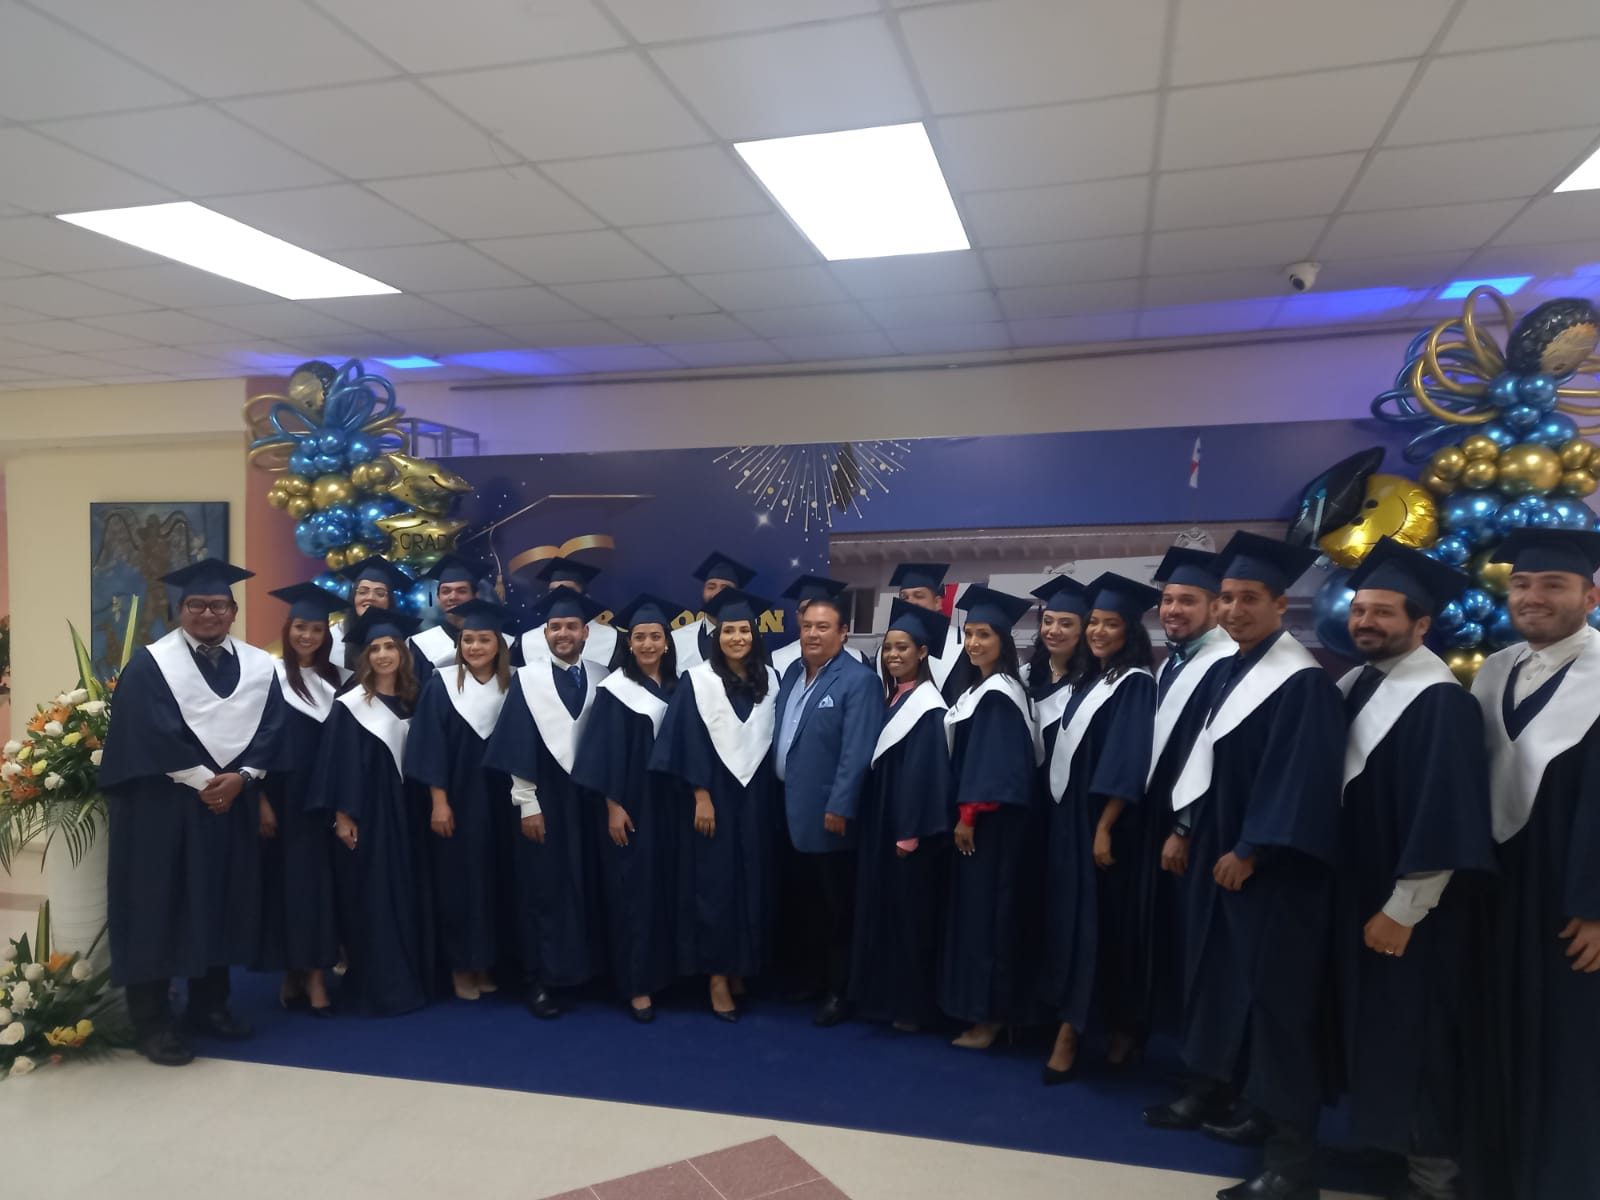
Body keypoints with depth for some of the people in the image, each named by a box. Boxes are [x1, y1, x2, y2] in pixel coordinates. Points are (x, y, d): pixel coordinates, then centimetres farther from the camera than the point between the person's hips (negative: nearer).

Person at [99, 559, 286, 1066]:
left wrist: (240, 777, -13)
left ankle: (209, 1005, 24)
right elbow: (152, 734, -13)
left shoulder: (259, 666, 7)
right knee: (159, 908, 0)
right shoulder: (151, 663, -5)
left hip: (232, 801, 4)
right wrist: (203, 781, -15)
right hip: (163, 803, -4)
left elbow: (270, 731, 2)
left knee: (222, 904, 10)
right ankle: (152, 1022, 10)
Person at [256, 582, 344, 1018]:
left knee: (319, 879, 3)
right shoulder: (270, 676, -3)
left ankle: (315, 975, 7)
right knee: (288, 879, 1)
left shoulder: (336, 680, 9)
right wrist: (261, 800, -12)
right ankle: (292, 974, 10)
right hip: (284, 798, -4)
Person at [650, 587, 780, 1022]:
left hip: (757, 792, 4)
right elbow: (690, 743, -9)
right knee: (715, 882, 1)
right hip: (715, 792, -4)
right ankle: (718, 976, 9)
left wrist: (772, 789, 6)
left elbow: (773, 737, 10)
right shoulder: (697, 680, -7)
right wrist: (701, 796, -14)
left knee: (753, 880, 8)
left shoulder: (770, 680, 5)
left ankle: (742, 968, 22)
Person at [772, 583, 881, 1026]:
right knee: (802, 903, 18)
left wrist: (839, 807, -22)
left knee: (835, 908, 6)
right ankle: (810, 977, 34)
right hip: (791, 809, 7)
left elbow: (857, 752, -20)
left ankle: (838, 991, 19)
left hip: (828, 814, -7)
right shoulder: (792, 672, 9)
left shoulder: (858, 680, -14)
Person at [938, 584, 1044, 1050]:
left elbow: (994, 761, -22)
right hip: (985, 814, 10)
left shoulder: (996, 694, -17)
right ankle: (987, 1006, 23)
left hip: (991, 818, -10)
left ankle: (988, 1014, 5)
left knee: (986, 908, -4)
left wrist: (968, 814, -20)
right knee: (975, 906, 14)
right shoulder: (983, 690, 14)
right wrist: (968, 812, 15)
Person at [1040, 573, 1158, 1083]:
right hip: (1071, 817, 7)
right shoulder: (1089, 682, 13)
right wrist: (1080, 822, 11)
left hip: (1108, 822, -7)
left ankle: (1123, 1026, 16)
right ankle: (1070, 1026, 13)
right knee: (1073, 918, 7)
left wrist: (1105, 827, -22)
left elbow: (1129, 764, -18)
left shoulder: (1137, 684, -11)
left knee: (1106, 921, 0)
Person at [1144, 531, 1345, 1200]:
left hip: (1272, 865, -9)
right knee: (1217, 977, 17)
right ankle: (1209, 1093, 33)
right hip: (1220, 852, 9)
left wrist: (1250, 850, -18)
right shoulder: (1233, 672, 11)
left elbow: (1299, 781, -20)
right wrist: (1195, 834, 14)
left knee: (1275, 995, -4)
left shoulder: (1303, 683, -16)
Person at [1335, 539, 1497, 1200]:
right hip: (1357, 890, 8)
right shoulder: (1354, 685, 5)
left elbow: (1444, 816, -21)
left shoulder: (1440, 700, -19)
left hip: (1406, 907, -8)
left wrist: (1402, 908, -19)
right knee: (1372, 1027, 18)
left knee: (1416, 1037, 4)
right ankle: (1384, 1130, 34)